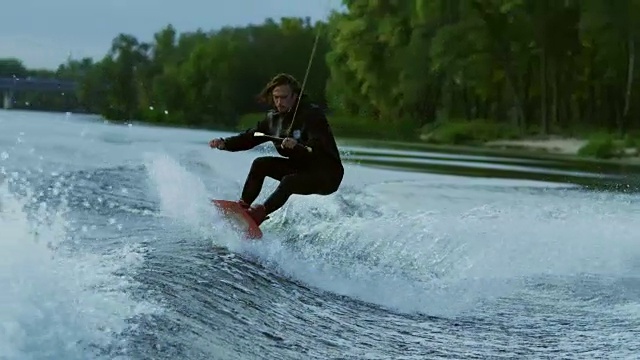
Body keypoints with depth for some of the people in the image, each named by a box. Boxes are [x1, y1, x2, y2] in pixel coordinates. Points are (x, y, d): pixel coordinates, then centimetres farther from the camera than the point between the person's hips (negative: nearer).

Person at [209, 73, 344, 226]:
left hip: (327, 174, -8)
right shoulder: (274, 118, 3)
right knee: (260, 164, -6)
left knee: (288, 182, -32)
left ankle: (261, 213, -41)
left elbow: (320, 146, -31)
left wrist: (298, 146, -51)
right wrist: (224, 143, -10)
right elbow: (250, 137, 6)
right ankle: (243, 205, -9)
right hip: (301, 167, 8)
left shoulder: (312, 114, -19)